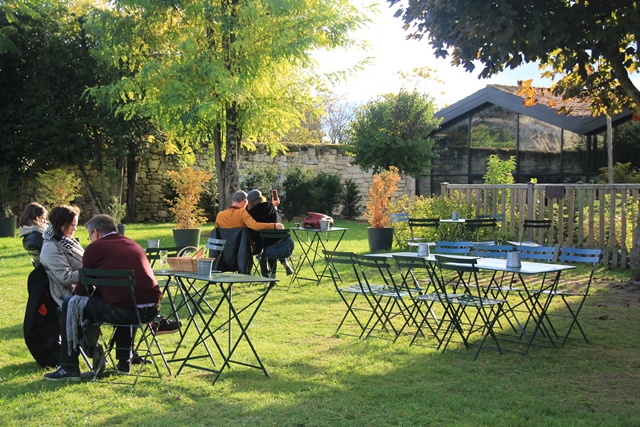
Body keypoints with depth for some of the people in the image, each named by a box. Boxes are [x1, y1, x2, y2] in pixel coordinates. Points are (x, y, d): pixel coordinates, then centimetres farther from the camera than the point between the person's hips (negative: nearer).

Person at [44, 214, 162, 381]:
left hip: (124, 311, -7)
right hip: (152, 310, 7)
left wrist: (75, 294, 33)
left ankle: (69, 368, 14)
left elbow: (83, 289, 9)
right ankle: (124, 362, 39)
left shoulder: (95, 248, 5)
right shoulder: (134, 245, 22)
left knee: (70, 304, 13)